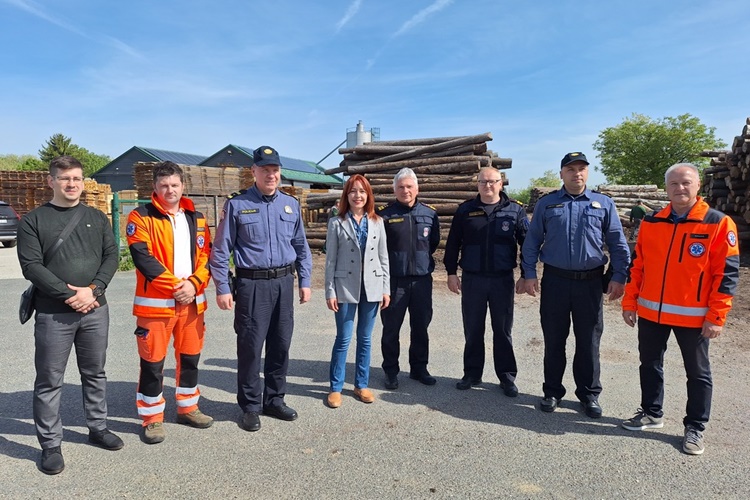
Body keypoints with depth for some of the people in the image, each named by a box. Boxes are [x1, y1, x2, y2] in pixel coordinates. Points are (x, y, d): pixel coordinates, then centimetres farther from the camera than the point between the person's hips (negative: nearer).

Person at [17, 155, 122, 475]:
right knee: (50, 380, 4)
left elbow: (111, 256, 3)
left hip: (96, 310, 3)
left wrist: (93, 290, -12)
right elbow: (31, 266, -8)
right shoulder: (33, 220, 1)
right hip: (52, 314, -3)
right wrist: (68, 294, -16)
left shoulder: (97, 218, 10)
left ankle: (97, 428, 29)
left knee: (95, 373, 14)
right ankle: (51, 444, 18)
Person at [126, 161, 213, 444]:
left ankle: (187, 408, 33)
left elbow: (206, 255, 6)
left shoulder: (196, 218, 10)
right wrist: (175, 287, -17)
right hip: (155, 302, -4)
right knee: (152, 363, 4)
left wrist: (193, 284, -11)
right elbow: (144, 259, -14)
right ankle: (152, 419, 20)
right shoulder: (141, 218, -4)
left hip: (192, 301, 5)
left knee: (190, 358, 15)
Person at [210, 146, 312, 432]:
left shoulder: (291, 204, 9)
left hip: (284, 282, 4)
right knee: (250, 346, 2)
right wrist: (222, 288, -6)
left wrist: (305, 282, 9)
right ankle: (250, 406, 19)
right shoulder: (237, 205, -3)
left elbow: (301, 246, 13)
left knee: (281, 345, 12)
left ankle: (274, 400, 29)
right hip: (252, 284, -4)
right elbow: (221, 250, -2)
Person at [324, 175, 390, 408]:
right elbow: (331, 260, -3)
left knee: (365, 339, 11)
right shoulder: (337, 223, -2)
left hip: (372, 287, 3)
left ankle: (361, 385, 25)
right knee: (343, 339, 3)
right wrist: (330, 292, -6)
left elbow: (383, 258, 6)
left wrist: (386, 289, 3)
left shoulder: (377, 222, 5)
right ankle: (336, 388, 17)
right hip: (346, 287, -2)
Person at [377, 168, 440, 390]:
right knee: (391, 328, 5)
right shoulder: (385, 214, -6)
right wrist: (390, 263, 2)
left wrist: (422, 259, 12)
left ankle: (419, 368, 28)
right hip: (394, 280, -3)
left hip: (422, 279, 3)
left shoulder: (430, 213, 4)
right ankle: (391, 371, 20)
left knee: (421, 326, 12)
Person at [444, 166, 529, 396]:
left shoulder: (515, 210, 1)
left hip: (503, 280, -1)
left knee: (503, 330, 9)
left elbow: (527, 243, 4)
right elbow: (453, 243, 6)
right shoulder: (465, 210, 3)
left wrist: (526, 275, 0)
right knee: (473, 330, 10)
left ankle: (507, 377, 21)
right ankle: (472, 373, 24)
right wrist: (451, 273, 2)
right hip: (472, 279, 1)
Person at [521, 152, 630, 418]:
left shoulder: (604, 204, 6)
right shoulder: (546, 203, 5)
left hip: (590, 282, 0)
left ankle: (589, 394, 25)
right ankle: (552, 391, 24)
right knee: (553, 340, 9)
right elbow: (532, 241, 5)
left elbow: (618, 244, 6)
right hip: (555, 280, 0)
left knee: (589, 341, 9)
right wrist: (530, 273, -1)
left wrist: (619, 276, -1)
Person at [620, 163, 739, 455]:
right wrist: (630, 302, 5)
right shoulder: (651, 223, 4)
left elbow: (727, 273, -9)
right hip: (650, 312, 4)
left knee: (698, 373, 11)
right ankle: (651, 413, 33)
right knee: (650, 365, 16)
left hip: (693, 316, -4)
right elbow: (638, 266, 8)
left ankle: (695, 428, 26)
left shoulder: (718, 223, -8)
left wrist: (716, 317, -12)